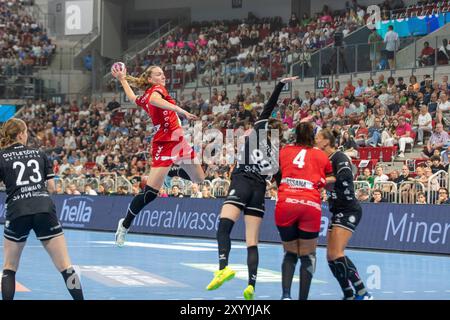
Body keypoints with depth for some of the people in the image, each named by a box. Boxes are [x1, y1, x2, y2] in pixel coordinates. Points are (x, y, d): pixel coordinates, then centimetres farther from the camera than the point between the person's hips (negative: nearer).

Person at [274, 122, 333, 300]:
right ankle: (303, 298, 5)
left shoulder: (284, 151, 17)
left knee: (290, 253, 17)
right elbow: (329, 181, 20)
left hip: (285, 204, 1)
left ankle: (286, 294, -3)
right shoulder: (321, 156, 16)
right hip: (311, 205, -1)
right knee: (308, 256, 12)